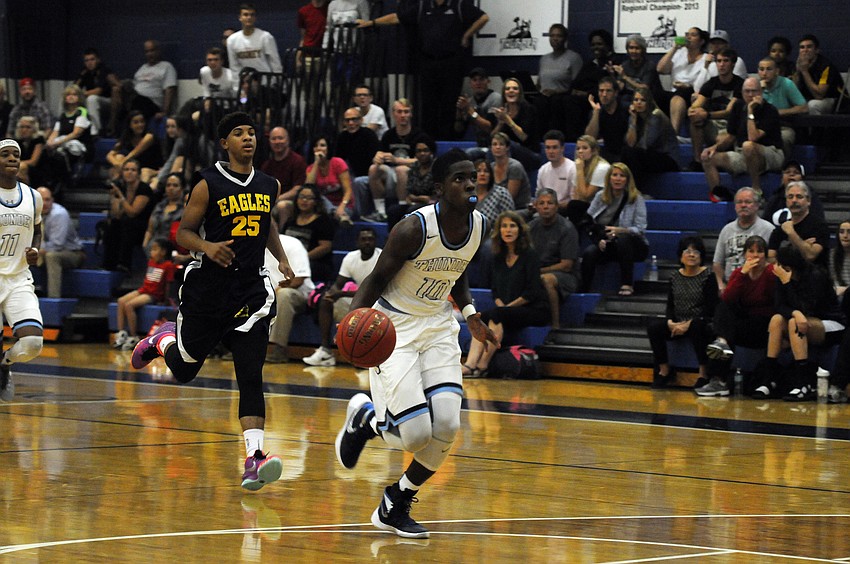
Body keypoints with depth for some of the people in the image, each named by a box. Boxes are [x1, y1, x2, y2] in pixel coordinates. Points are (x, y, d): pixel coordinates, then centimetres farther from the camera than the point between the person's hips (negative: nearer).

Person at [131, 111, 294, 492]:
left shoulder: (270, 186, 7)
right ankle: (164, 339, 50)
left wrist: (281, 258, 13)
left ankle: (254, 459, -18)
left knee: (251, 376, -11)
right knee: (184, 370, 14)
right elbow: (183, 233, -6)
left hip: (251, 291, 2)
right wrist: (207, 246, -26)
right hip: (208, 288, -2)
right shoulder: (209, 185, -8)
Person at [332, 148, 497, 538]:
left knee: (446, 426, -12)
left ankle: (395, 506, 10)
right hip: (394, 328, -6)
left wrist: (471, 316, 10)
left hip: (438, 327, 6)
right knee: (416, 434, -16)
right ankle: (365, 417, 21)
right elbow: (377, 278, -13)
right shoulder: (414, 229, -22)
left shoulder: (479, 225, -3)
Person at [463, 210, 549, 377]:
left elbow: (532, 292, -11)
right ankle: (470, 364, -41)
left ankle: (482, 366, -33)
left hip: (535, 311, -6)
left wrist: (508, 307, -11)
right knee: (481, 319, -23)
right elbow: (496, 290, 17)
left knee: (495, 315, -31)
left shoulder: (530, 255, -5)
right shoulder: (499, 257, 14)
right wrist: (500, 305, -4)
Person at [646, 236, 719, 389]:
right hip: (677, 324, 4)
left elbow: (710, 309, -11)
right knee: (653, 328, -20)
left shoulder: (708, 276, -5)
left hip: (700, 323, -4)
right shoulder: (675, 276, 9)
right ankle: (664, 370, -6)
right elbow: (670, 306, 9)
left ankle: (703, 373, -28)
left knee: (697, 328, -39)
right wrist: (670, 322, -13)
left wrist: (688, 325, -19)